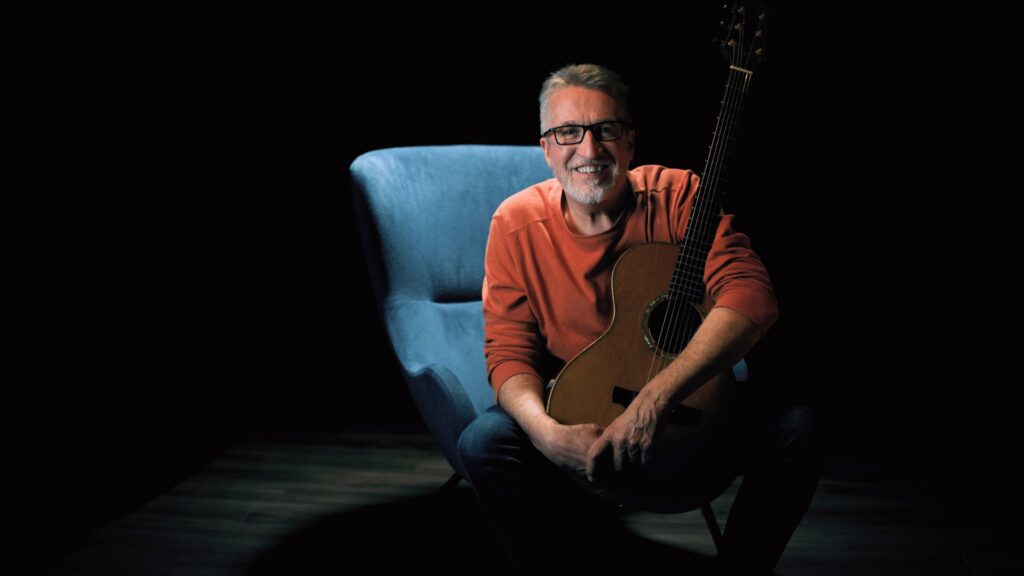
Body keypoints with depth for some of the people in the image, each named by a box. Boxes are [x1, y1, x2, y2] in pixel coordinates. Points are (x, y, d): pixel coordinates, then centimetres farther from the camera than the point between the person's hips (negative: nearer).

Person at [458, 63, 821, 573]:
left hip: (690, 398, 0)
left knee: (792, 427, -24)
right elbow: (509, 351, -9)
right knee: (484, 442, -27)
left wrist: (656, 397, -37)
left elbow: (750, 295, -26)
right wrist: (547, 431, -30)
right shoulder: (517, 224, -9)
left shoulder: (678, 196, -13)